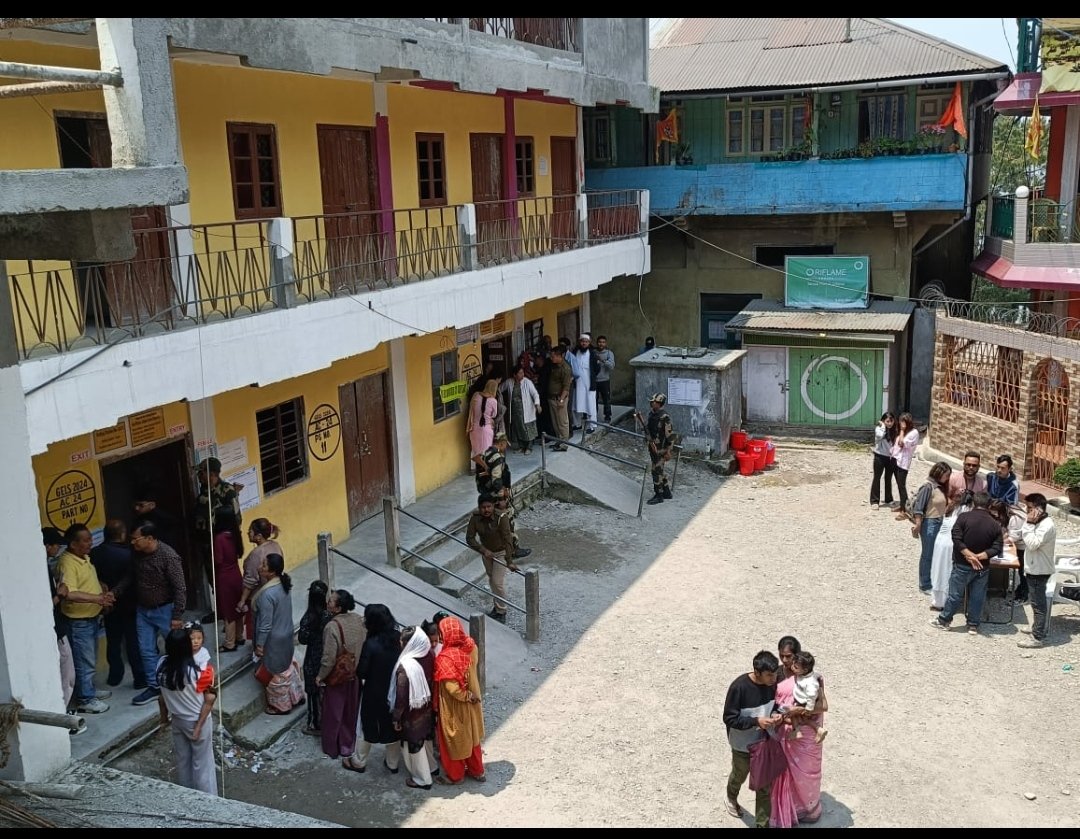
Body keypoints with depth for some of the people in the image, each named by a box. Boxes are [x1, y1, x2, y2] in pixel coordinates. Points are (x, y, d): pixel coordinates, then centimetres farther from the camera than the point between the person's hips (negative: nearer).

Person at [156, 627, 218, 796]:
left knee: (182, 759, 24)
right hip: (198, 721, -5)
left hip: (177, 720, 5)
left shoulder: (161, 665, -14)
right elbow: (209, 699, -20)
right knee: (202, 763, 11)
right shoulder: (197, 671, -29)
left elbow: (162, 696, 1)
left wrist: (164, 716, 14)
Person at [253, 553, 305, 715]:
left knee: (276, 672, 13)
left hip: (274, 639, -8)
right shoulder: (283, 584, -6)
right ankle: (297, 696, 42)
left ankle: (281, 705, 31)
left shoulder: (267, 594, -32)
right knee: (287, 666, 26)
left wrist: (259, 645, -14)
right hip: (286, 633, 8)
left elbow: (266, 624, -24)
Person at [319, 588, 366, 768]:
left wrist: (320, 676, -8)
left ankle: (332, 749, 32)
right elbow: (365, 646, 2)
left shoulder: (332, 627, -28)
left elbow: (329, 658, -25)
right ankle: (348, 750, 33)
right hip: (355, 675, 6)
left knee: (333, 714, 15)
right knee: (350, 713, 20)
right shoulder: (359, 620, -9)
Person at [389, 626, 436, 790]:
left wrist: (396, 718, -10)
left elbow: (401, 696, -23)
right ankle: (430, 767, 48)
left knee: (414, 745, 14)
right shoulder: (429, 656, -13)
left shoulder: (405, 666, -32)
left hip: (412, 713, -7)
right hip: (427, 708, 7)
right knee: (425, 738, 28)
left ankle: (422, 779, 30)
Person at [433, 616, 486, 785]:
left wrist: (467, 697, -17)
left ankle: (455, 775, 35)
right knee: (471, 735, 24)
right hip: (472, 703, 6)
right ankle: (476, 771, 40)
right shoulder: (470, 646, -13)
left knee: (453, 739, 16)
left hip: (455, 706, -6)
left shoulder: (446, 658, -32)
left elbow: (453, 688, -32)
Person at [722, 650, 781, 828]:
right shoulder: (739, 687, -31)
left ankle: (763, 823, 28)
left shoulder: (772, 684, -14)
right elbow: (729, 718, -24)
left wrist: (774, 714, -18)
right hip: (743, 746, -3)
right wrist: (756, 721, -33)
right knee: (739, 777, 25)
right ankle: (731, 799, 56)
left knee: (765, 785, 12)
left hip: (765, 743, 3)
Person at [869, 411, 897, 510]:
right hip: (880, 456, -4)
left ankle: (889, 500, 27)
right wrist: (883, 426, -20)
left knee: (888, 478, 15)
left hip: (890, 457, 4)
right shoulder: (879, 428, -11)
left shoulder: (894, 430, 3)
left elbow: (895, 443, 7)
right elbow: (880, 436, -33)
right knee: (877, 478, 2)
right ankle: (874, 501, 7)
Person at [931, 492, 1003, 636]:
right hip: (982, 567, 2)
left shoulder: (964, 517, -11)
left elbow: (956, 539, -18)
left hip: (962, 565, -2)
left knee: (955, 594, 9)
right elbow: (996, 548, -8)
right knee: (977, 597, 12)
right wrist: (979, 556, -13)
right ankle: (973, 625, 20)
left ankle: (944, 620, 22)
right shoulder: (995, 525, -2)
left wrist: (969, 555, -16)